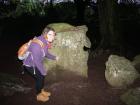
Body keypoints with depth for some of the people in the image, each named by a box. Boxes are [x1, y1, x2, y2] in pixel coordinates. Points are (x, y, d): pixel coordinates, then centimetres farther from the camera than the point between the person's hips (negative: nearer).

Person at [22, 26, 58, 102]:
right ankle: (39, 96, 25)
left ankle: (42, 91, 41)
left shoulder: (45, 42, -8)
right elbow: (36, 60, -31)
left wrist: (54, 57, 15)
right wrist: (43, 71, -22)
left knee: (42, 76, 17)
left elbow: (45, 53, 12)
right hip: (29, 65, -8)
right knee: (39, 77, 2)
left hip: (35, 63, 8)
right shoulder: (37, 44, -36)